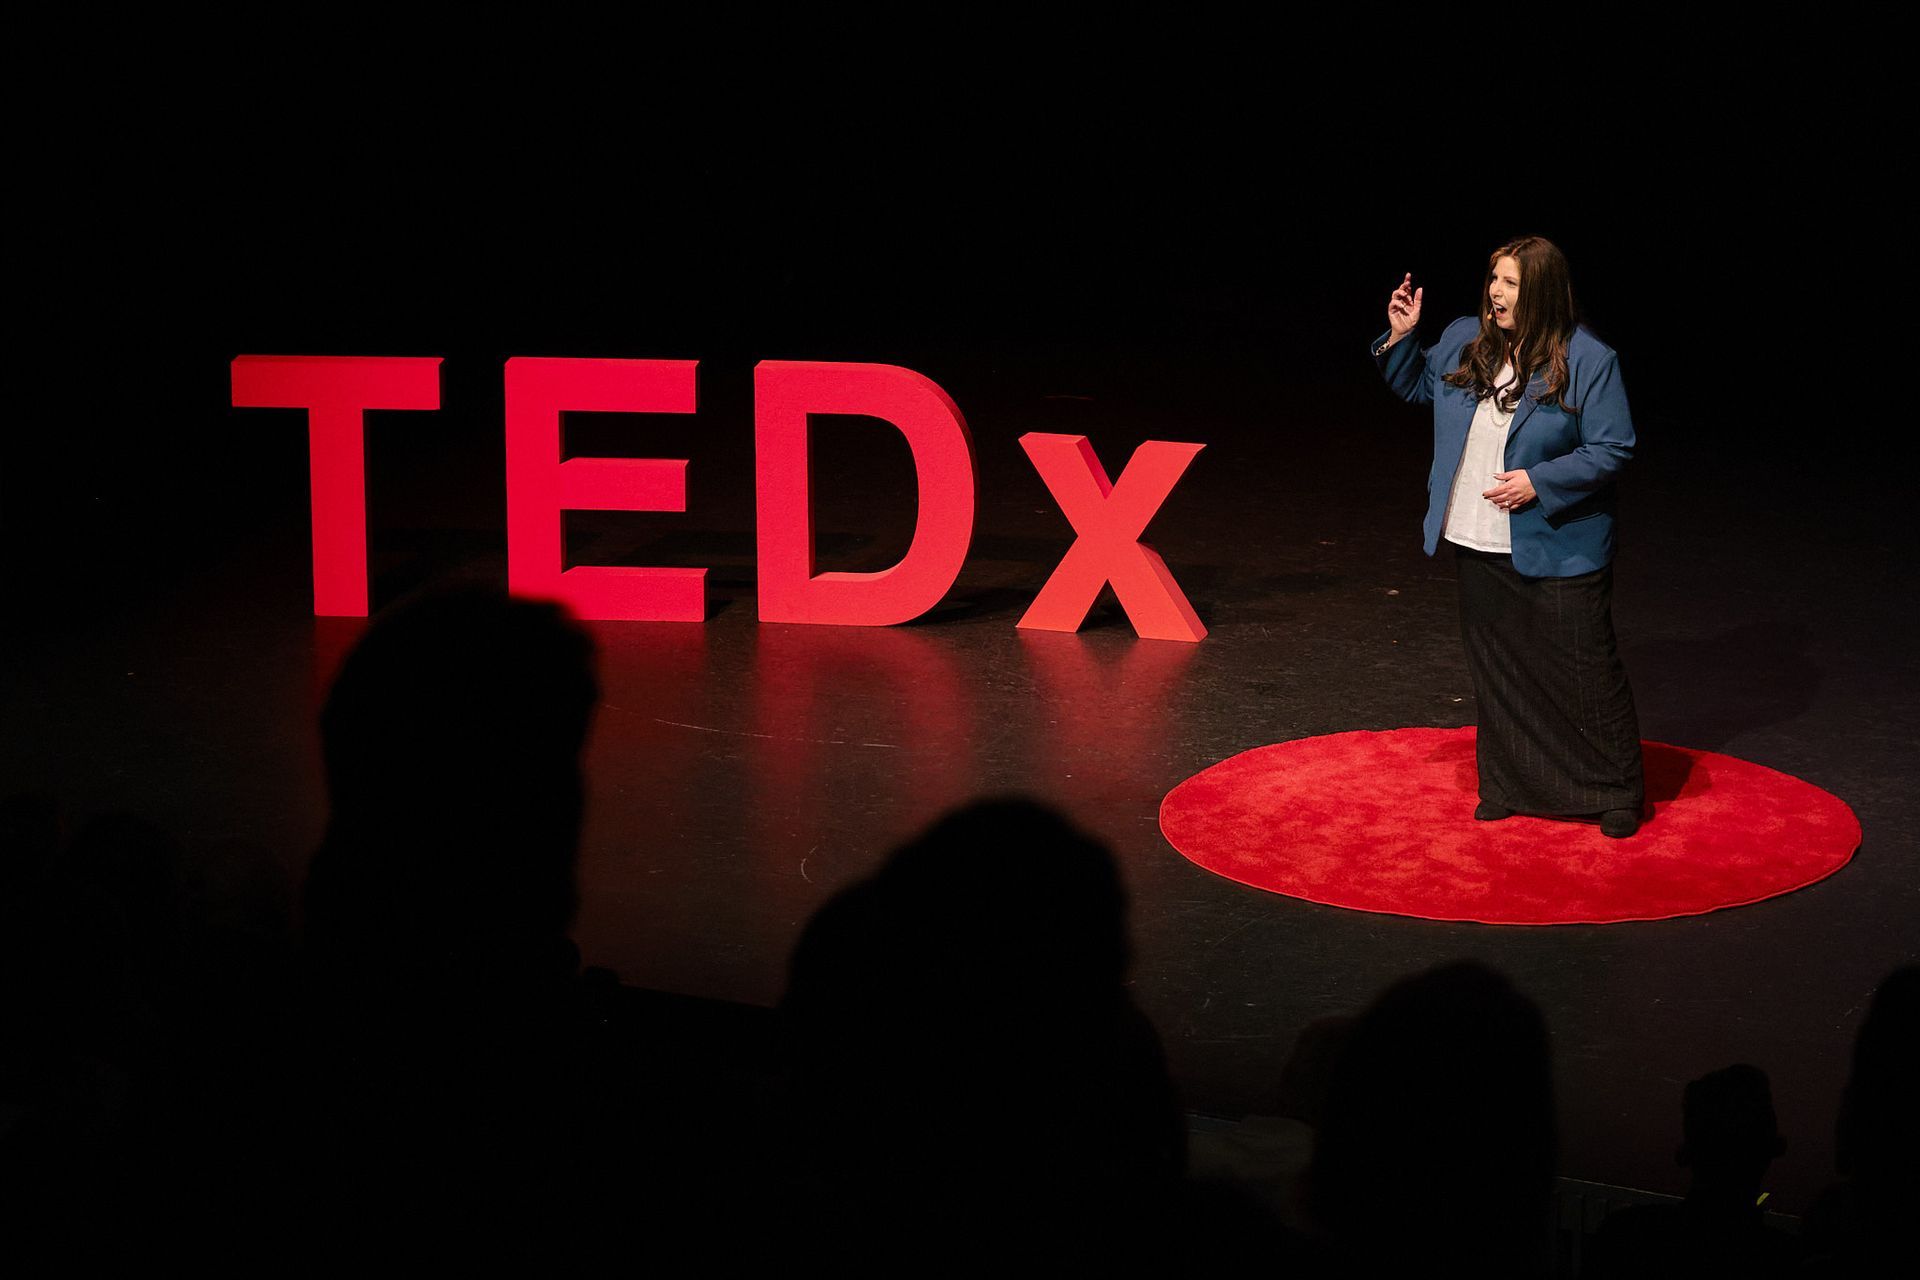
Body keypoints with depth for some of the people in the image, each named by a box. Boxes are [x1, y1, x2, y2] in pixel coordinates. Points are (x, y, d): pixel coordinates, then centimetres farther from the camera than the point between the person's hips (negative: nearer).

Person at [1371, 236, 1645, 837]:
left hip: (1556, 552, -6)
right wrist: (1400, 338, 3)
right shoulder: (1464, 342, 2)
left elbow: (1613, 449, -14)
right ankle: (1508, 786, 30)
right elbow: (1416, 385, 20)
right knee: (1496, 673, 16)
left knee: (1587, 674, 2)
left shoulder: (1588, 360, -15)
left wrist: (1540, 483, -21)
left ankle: (1618, 794, 15)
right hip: (1480, 546, 6)